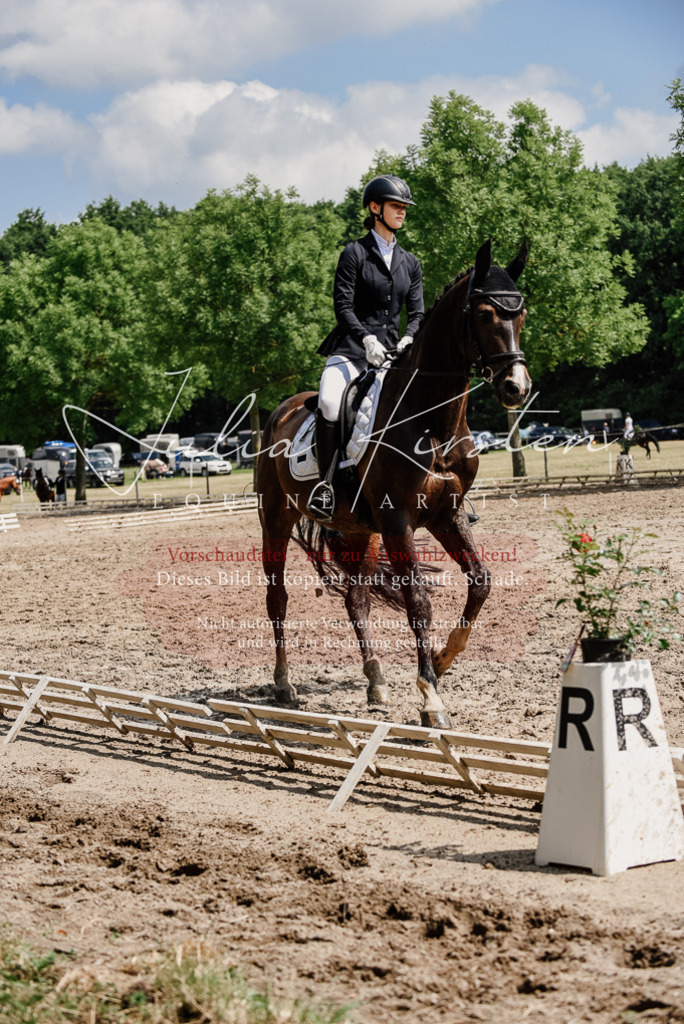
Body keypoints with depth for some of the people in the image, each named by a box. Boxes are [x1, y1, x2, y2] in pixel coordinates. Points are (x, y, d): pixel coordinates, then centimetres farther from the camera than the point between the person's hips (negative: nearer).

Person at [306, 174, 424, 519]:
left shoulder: (410, 263, 18)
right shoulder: (354, 253, 2)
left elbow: (416, 312, 13)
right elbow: (343, 305, -6)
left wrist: (408, 340, -8)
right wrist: (367, 339, -21)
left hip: (391, 353, 5)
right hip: (351, 349, -5)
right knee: (330, 404, -32)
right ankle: (325, 482, -21)